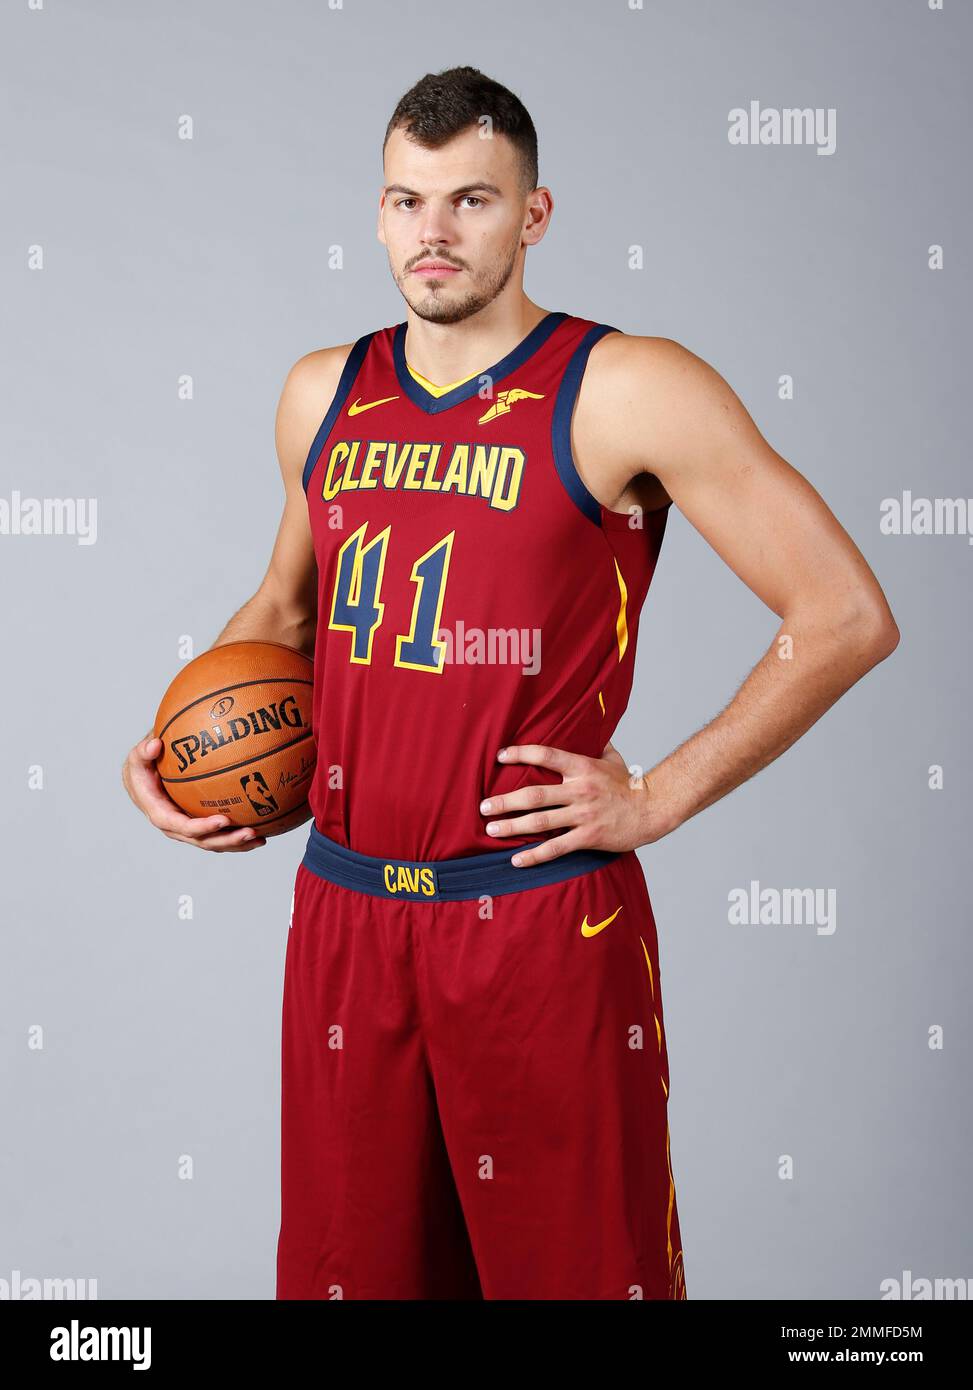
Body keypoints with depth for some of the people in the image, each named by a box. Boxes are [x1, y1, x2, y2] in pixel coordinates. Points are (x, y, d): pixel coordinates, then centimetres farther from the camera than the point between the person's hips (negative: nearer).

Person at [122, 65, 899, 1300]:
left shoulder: (629, 393, -9)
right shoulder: (322, 395, 9)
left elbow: (846, 616, -10)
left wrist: (657, 799, -11)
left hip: (542, 917, -5)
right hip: (341, 908, 5)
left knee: (573, 1266, 8)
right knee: (345, 1264, 17)